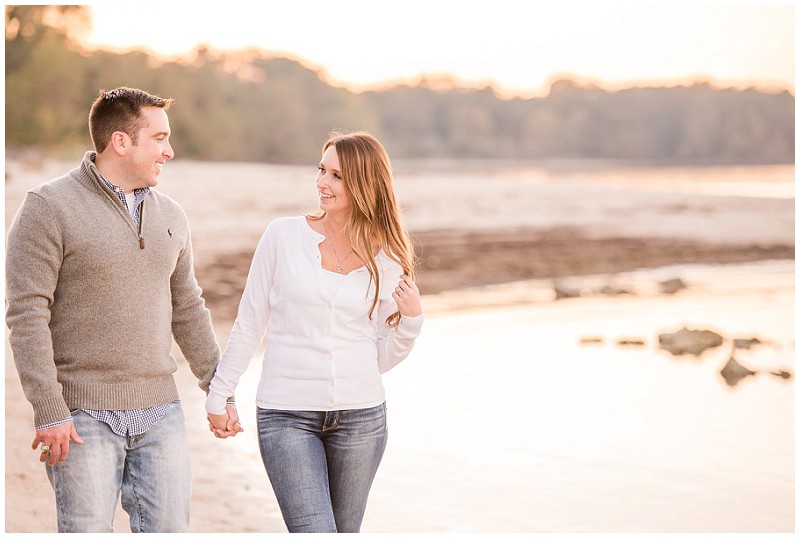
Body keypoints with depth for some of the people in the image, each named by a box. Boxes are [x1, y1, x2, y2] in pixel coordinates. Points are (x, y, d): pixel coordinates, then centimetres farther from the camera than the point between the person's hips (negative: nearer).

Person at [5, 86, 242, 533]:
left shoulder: (170, 216, 11)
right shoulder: (50, 207, -7)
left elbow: (188, 310, 19)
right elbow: (27, 315, -12)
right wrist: (50, 412, -17)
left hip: (160, 412, 5)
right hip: (84, 415, -5)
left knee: (169, 526, 5)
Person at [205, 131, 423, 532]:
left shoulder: (387, 260, 3)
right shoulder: (283, 235, -1)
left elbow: (383, 358, 7)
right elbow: (249, 323, 5)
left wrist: (411, 318, -9)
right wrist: (219, 394, 5)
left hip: (360, 416, 2)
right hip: (287, 414, -2)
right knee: (314, 530, -13)